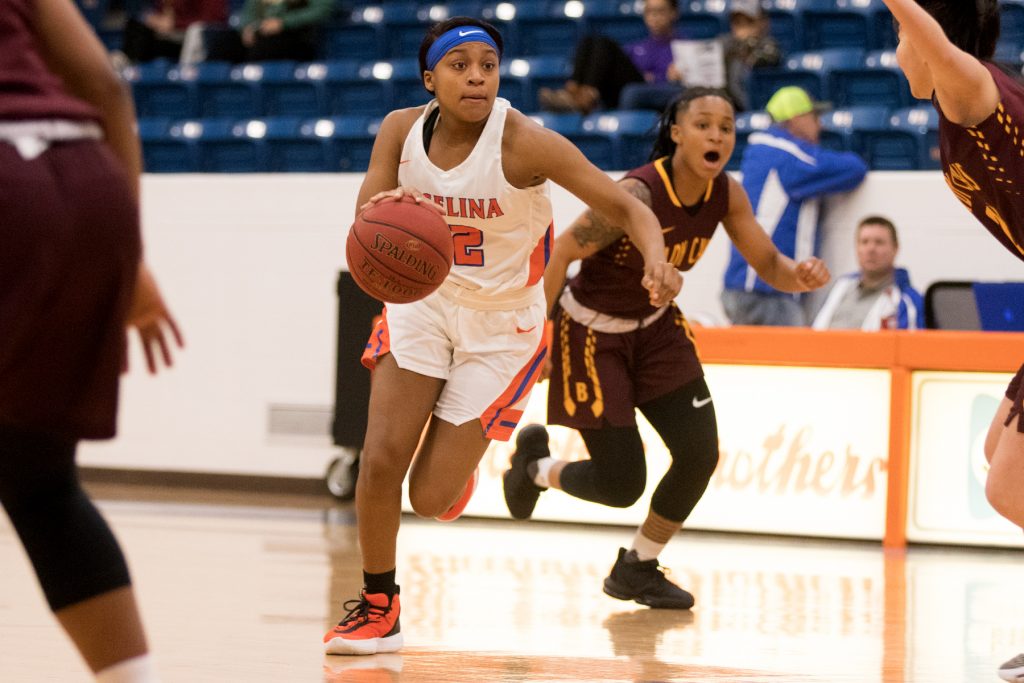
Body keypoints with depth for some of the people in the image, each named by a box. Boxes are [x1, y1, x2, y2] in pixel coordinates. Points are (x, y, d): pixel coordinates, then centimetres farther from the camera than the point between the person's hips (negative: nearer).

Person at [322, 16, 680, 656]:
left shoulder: (525, 142, -24)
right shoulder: (402, 130, -11)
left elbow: (625, 206, -23)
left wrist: (656, 260, -45)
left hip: (503, 325, -3)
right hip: (425, 298, 3)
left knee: (432, 498, -4)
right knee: (380, 459, -10)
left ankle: (464, 452, 35)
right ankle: (378, 606, 12)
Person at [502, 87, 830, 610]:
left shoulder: (726, 195, -10)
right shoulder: (638, 193, -30)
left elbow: (769, 264, -3)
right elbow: (560, 253, -24)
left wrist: (801, 276, -28)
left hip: (654, 326, 7)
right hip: (591, 331, -6)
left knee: (700, 453, -4)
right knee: (622, 483, -6)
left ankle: (637, 568, 18)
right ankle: (534, 464, 27)